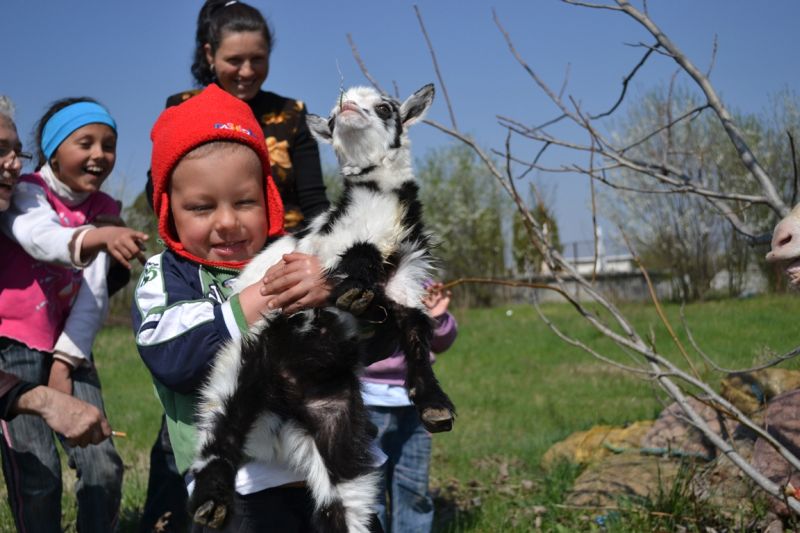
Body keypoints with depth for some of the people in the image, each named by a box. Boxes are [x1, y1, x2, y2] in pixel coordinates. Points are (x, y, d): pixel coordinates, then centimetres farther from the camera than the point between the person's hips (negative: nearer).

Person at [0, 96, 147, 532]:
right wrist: (98, 238, -52)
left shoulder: (104, 210, 6)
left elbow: (95, 292, 0)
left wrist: (66, 360, -8)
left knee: (104, 467, -2)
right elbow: (41, 237, -32)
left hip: (69, 348, 5)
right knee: (38, 475, -10)